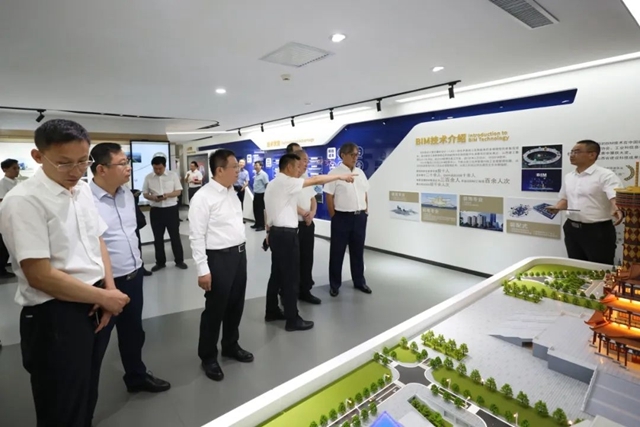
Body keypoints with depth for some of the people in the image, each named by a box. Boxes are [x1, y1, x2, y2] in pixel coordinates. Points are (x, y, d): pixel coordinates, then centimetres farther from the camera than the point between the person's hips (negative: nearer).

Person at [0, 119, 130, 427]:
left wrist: (109, 289, -2)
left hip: (94, 306, 7)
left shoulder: (83, 190, 3)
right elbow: (40, 276, -22)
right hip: (55, 316, -6)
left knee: (87, 397, 25)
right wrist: (106, 297, -15)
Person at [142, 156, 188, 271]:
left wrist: (167, 195, -19)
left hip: (171, 209, -2)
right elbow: (145, 194, 5)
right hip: (156, 210, 2)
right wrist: (153, 198, -16)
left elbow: (178, 191, -1)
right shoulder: (148, 178, 3)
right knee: (158, 237, 9)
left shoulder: (173, 175, -1)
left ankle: (179, 260, 16)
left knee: (175, 235, 4)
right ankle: (160, 262, 22)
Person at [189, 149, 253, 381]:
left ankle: (231, 346, 42)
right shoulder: (203, 197, -16)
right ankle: (208, 357, 30)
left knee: (236, 306, 20)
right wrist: (203, 270, -18)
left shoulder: (232, 193, 8)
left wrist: (241, 250, 16)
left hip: (239, 254, 8)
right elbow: (197, 236, -17)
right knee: (215, 310, 8)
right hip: (219, 258, -7)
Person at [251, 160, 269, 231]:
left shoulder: (263, 174, -14)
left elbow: (267, 185, -16)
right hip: (256, 194, 9)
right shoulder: (256, 174, 12)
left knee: (260, 210, -3)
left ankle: (262, 225, 6)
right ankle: (257, 224, 25)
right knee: (255, 209, 13)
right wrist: (254, 192, 17)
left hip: (261, 194, -8)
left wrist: (265, 195, -18)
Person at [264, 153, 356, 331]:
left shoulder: (272, 184, 15)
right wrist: (341, 176, -10)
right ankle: (292, 320, 7)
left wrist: (269, 232, 18)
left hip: (276, 232, 10)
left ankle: (272, 311, 28)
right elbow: (316, 180, -17)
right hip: (286, 234, -10)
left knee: (277, 274, 17)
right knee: (291, 277, -2)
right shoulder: (286, 182, -14)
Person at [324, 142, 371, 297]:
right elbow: (329, 197, -8)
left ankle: (359, 281, 31)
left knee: (358, 251, 16)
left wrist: (365, 211, 10)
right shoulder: (335, 173, -8)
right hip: (342, 217, -5)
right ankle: (334, 284, 20)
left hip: (360, 217, 6)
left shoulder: (360, 172, 11)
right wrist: (334, 216, -8)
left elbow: (365, 194, 16)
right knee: (337, 252, 5)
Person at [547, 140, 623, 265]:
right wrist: (557, 207, -1)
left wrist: (618, 210, -44)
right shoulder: (568, 176, 10)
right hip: (572, 229, 6)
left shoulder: (606, 175, -11)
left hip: (598, 230, -6)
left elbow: (616, 197, -24)